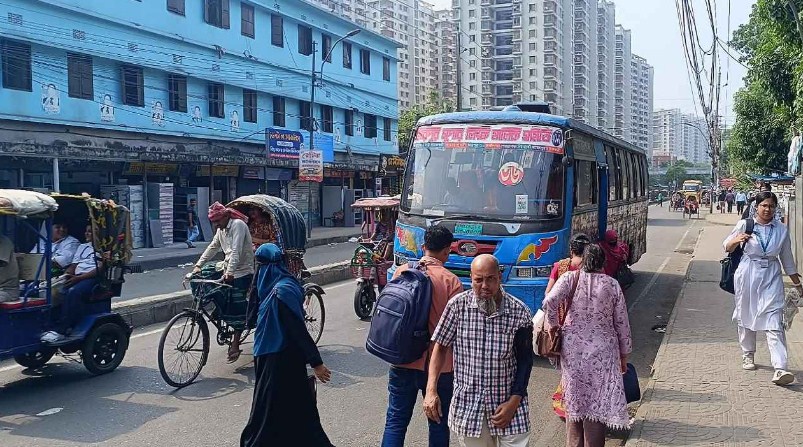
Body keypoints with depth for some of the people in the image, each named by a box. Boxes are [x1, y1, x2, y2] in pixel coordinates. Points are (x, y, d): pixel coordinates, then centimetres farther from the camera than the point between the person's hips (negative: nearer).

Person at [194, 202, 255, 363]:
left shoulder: (238, 225, -16)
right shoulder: (221, 229, 12)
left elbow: (236, 250, -25)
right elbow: (212, 248, 11)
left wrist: (230, 271, -33)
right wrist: (198, 265, 1)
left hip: (242, 272, -8)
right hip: (228, 272, 8)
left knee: (237, 307, -9)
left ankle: (235, 345, -5)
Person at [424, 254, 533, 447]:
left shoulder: (519, 311, -9)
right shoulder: (457, 305, -9)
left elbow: (525, 360, -2)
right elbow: (441, 346, 1)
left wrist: (514, 402, -8)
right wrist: (431, 391, -6)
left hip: (508, 402, 0)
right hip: (468, 406, 0)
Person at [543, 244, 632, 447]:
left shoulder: (570, 279, -4)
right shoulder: (612, 285, 0)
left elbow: (549, 302, -21)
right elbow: (622, 323, 4)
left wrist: (554, 325, -3)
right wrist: (624, 355, 13)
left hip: (573, 348, 1)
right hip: (603, 350, 0)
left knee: (574, 399, 14)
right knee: (598, 400, 7)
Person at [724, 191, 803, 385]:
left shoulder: (781, 229, 5)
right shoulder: (745, 225, -1)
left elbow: (787, 257, 14)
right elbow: (727, 247, 7)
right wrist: (736, 240, -16)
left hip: (771, 277, 0)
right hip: (748, 275, 0)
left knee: (774, 322, -9)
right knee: (746, 316, 11)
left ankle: (780, 369, -15)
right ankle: (748, 355, 33)